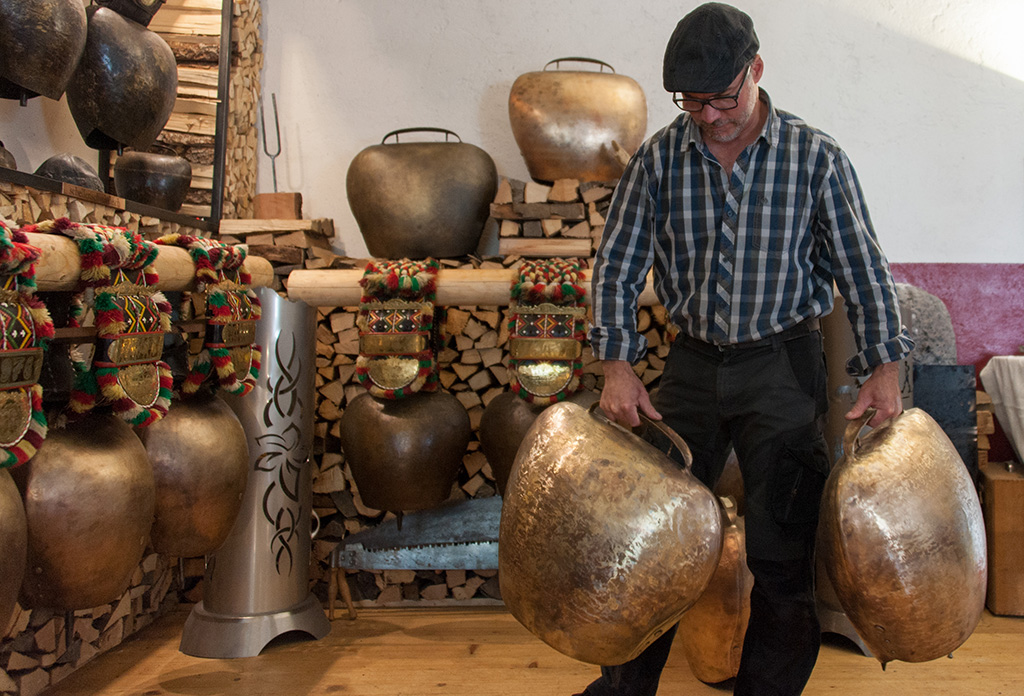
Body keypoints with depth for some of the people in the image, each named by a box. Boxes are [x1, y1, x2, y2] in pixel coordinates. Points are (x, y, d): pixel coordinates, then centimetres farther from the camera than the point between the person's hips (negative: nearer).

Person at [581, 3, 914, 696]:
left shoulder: (816, 157, -7)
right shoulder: (659, 158, -3)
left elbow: (864, 267, 0)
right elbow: (617, 267, 0)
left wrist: (883, 369, -4)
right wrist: (618, 366, -8)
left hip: (784, 366, -2)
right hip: (693, 364, 2)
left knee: (783, 548, 4)